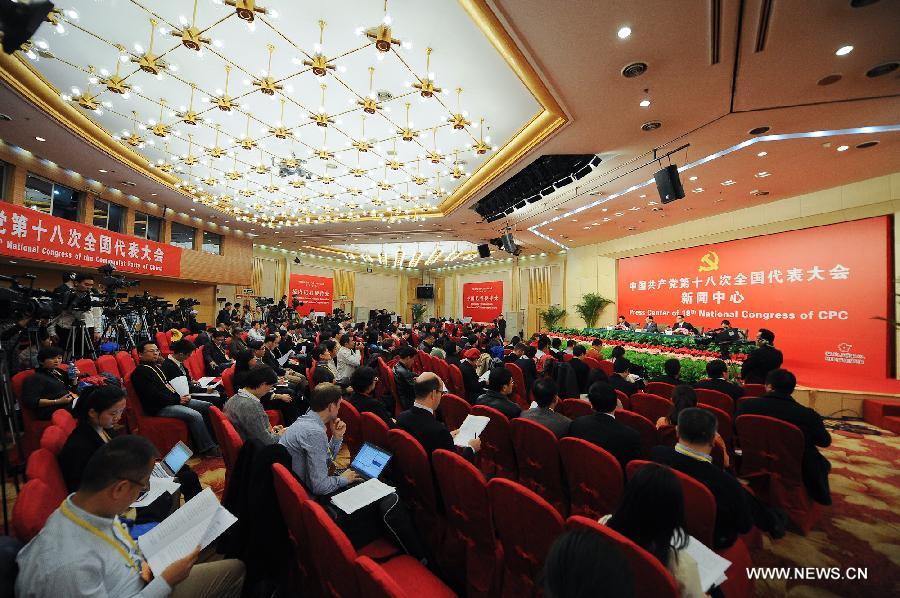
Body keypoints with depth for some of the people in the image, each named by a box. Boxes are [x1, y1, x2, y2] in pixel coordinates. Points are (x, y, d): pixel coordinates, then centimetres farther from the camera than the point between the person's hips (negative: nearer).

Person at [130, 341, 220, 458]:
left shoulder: (156, 366, 19)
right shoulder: (140, 372, -10)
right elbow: (154, 396, -18)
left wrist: (182, 396, 4)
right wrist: (178, 400, -15)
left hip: (175, 399, 10)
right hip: (160, 408, -9)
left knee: (208, 406, 0)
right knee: (195, 415, -28)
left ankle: (214, 440, 1)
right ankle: (207, 449, -16)